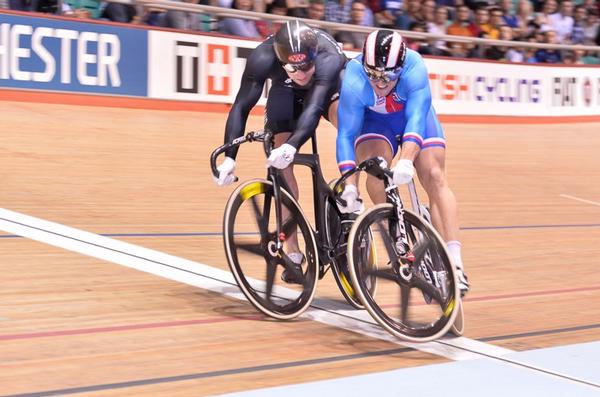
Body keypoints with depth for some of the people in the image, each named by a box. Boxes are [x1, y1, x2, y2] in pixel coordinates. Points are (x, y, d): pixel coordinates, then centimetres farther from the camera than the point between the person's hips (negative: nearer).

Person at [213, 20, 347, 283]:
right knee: (282, 165, -11)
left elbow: (313, 108, -53)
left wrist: (292, 146, -70)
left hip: (327, 88, -1)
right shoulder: (263, 58, -39)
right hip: (285, 93, 1)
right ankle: (293, 252, -2)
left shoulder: (329, 58, -43)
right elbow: (241, 106, -39)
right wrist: (229, 157, -49)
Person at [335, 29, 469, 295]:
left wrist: (406, 161, -60)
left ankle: (454, 262, -20)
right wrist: (349, 186, -44)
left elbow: (416, 118, -44)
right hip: (374, 121, 0)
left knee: (435, 178, -15)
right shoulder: (354, 81, -34)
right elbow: (346, 134, -34)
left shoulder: (414, 69, -36)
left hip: (415, 115, 0)